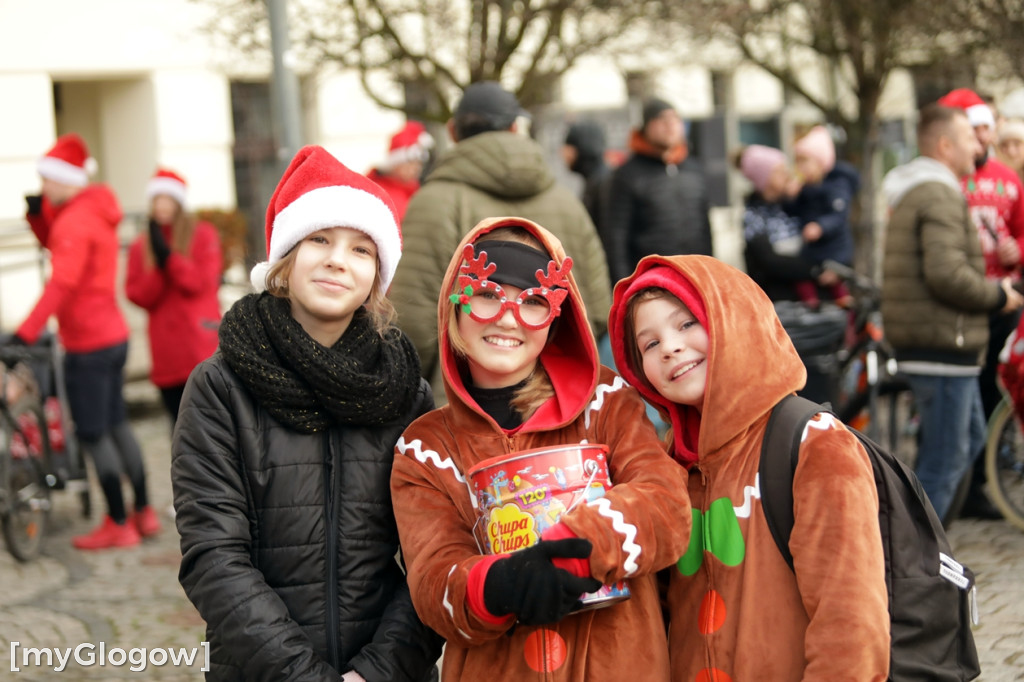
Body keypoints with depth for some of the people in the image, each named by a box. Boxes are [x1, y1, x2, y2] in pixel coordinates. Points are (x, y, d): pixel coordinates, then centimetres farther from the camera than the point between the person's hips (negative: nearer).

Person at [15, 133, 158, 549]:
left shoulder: (75, 221, -19)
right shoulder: (96, 211, 11)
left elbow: (61, 283, -29)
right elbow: (54, 243, 22)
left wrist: (26, 332, -34)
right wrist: (37, 213, 2)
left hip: (87, 344, -10)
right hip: (113, 335, 10)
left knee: (92, 435, -1)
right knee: (116, 425, 17)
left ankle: (118, 523, 4)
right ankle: (144, 512, 22)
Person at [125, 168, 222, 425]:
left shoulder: (203, 235, 5)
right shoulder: (141, 247, 11)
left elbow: (201, 282, -7)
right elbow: (138, 296, 2)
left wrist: (167, 253, -12)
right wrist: (158, 264, -12)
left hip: (204, 349, -3)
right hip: (167, 356, 3)